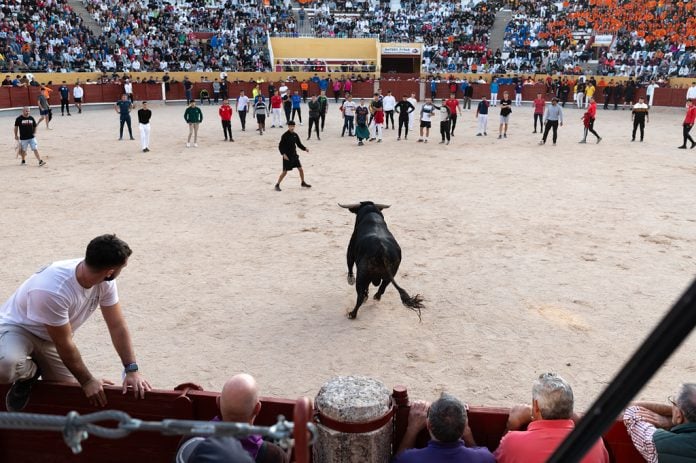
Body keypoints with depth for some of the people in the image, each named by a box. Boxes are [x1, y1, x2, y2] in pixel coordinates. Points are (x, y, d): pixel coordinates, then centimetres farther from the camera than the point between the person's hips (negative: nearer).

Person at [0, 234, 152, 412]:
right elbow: (64, 344, -29)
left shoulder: (104, 282, -19)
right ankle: (29, 373, -3)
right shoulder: (52, 290, -40)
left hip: (49, 338, 6)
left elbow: (117, 326, -12)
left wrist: (132, 370, -16)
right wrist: (87, 381, -18)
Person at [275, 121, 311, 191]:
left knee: (300, 169, 6)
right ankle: (277, 185, 7)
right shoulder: (285, 136, -12)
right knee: (285, 171, -5)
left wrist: (305, 148, -4)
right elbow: (280, 146, -11)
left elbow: (299, 144, 12)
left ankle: (303, 183, 24)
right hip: (287, 157, -5)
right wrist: (283, 154, -21)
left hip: (294, 155, 5)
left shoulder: (295, 135, 4)